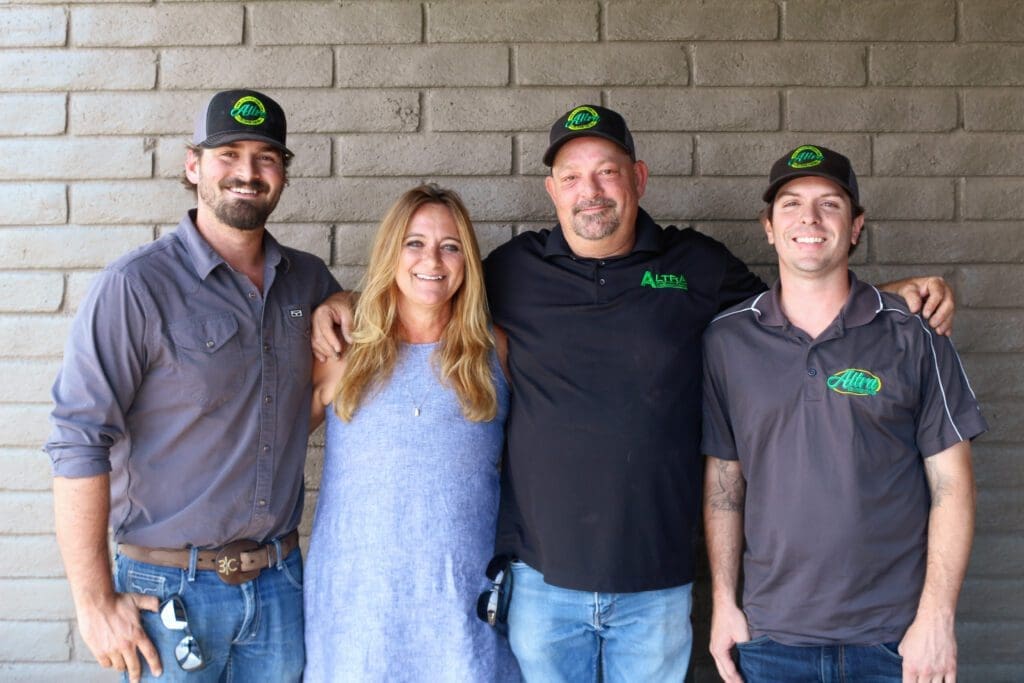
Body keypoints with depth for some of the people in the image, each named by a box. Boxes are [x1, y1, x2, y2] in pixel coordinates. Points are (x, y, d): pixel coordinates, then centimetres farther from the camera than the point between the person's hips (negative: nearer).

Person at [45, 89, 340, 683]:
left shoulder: (308, 278, 5)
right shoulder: (135, 287, -12)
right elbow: (79, 445, -14)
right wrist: (95, 602, -15)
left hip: (280, 582, 5)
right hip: (172, 589, -4)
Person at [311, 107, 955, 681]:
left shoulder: (697, 265, 2)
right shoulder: (512, 270, 2)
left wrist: (903, 293, 5)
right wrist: (344, 303, 2)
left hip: (658, 584, 0)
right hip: (542, 577, 0)